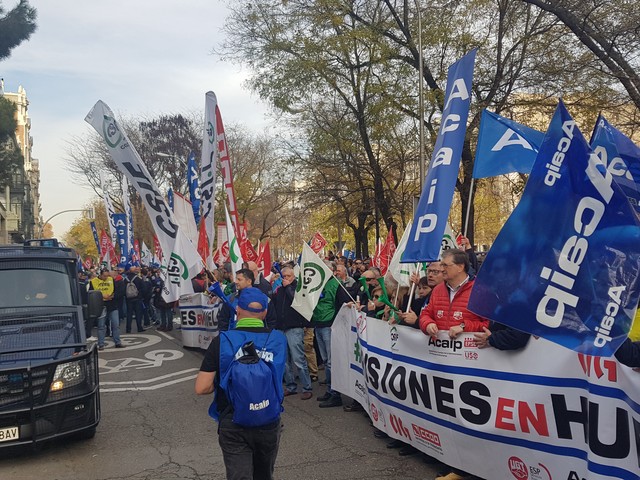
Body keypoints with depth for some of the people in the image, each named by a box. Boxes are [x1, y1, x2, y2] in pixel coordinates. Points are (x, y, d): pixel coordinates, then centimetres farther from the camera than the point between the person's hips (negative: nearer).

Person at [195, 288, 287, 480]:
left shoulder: (221, 341, -13)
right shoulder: (279, 340, -6)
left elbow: (202, 388, -14)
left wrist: (223, 383, 5)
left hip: (233, 426, -2)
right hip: (269, 423, 3)